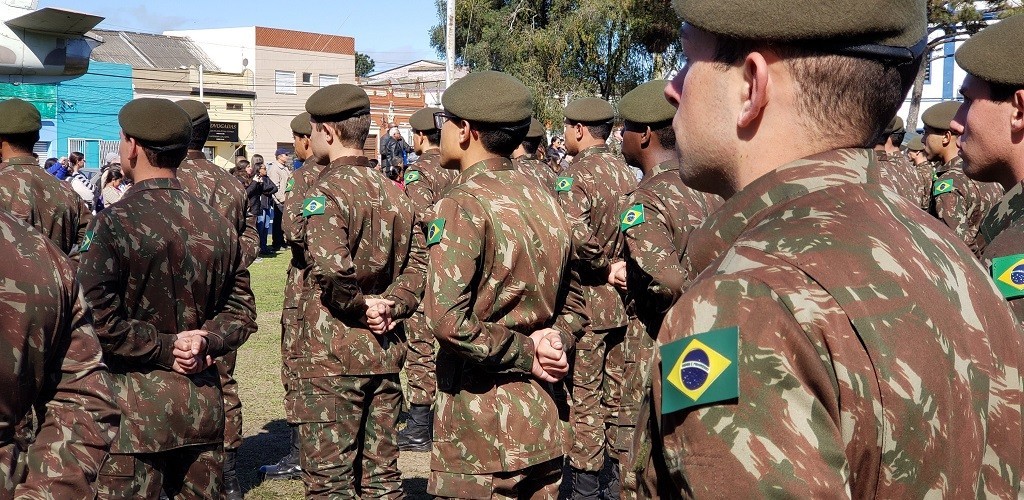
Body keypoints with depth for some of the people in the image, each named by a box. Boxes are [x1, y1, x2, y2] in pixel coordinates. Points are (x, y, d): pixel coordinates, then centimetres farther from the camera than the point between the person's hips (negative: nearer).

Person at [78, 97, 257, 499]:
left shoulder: (114, 223, -12)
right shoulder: (217, 225, 6)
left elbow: (100, 320, -17)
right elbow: (241, 311, 9)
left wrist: (165, 348, -9)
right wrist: (207, 342, -6)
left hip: (137, 403, -5)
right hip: (203, 399, 6)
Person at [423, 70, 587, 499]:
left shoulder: (462, 205, -14)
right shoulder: (544, 201, 9)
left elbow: (448, 320, -24)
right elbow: (573, 306, 17)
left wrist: (526, 355, -13)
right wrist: (553, 346, 0)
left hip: (480, 433, -7)